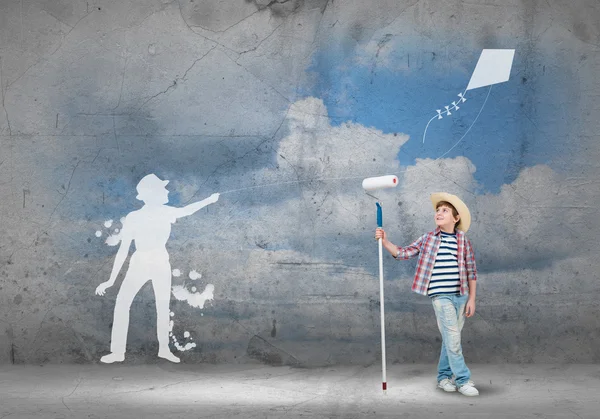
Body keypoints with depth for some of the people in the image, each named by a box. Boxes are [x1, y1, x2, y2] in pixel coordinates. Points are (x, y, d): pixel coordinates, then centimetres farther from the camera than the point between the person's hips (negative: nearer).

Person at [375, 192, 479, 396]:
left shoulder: (464, 241, 5)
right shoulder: (428, 238, 4)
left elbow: (471, 272, 7)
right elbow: (404, 253, 2)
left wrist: (471, 299, 3)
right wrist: (385, 242, -13)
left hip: (461, 295, 2)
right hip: (441, 296, -2)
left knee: (450, 339, 11)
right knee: (453, 339, -7)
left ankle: (443, 376, 24)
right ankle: (463, 380, 0)